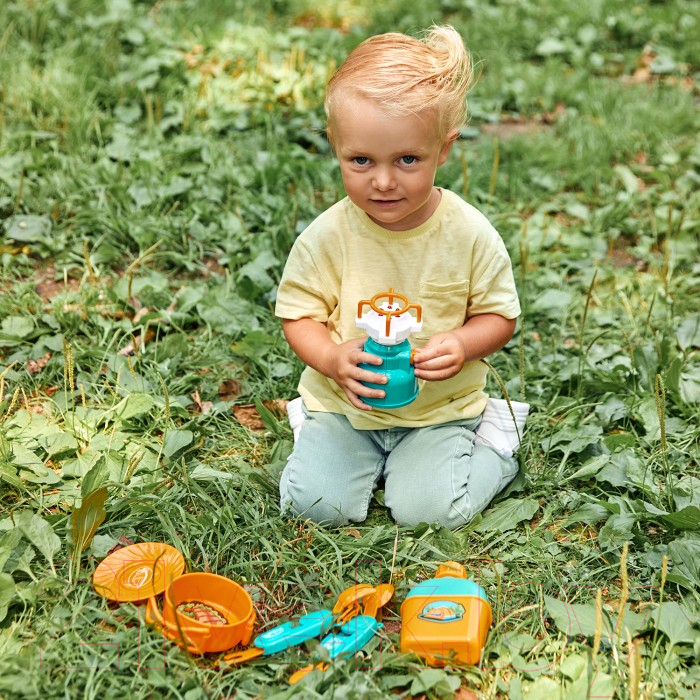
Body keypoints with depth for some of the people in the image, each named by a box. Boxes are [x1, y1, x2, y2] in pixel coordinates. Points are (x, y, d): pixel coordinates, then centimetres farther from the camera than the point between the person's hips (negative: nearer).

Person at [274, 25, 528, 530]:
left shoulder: (470, 234, -15)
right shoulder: (327, 236, -16)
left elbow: (499, 315, -3)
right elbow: (298, 314, -5)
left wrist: (462, 345, -25)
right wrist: (332, 359, -26)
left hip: (440, 407, -1)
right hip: (345, 401, 1)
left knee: (431, 512, -14)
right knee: (316, 503, -12)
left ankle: (492, 436, 13)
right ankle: (315, 426, 18)